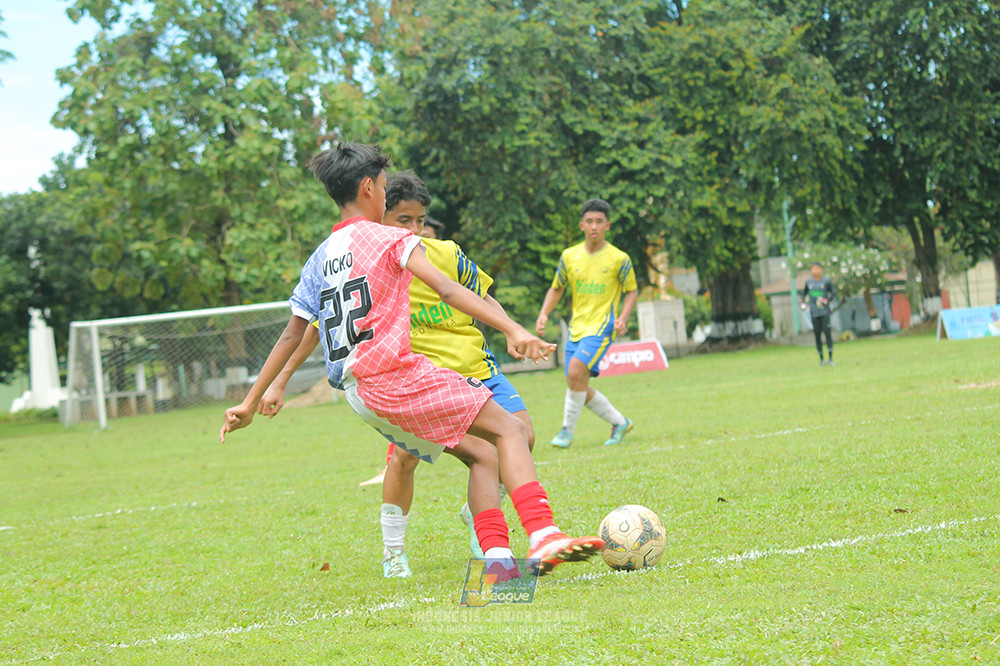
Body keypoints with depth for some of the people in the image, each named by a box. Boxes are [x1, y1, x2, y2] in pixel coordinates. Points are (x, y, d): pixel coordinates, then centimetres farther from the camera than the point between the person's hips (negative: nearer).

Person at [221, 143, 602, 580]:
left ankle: (497, 560, -3)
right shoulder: (389, 238, 0)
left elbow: (291, 335, 20)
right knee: (508, 430, -9)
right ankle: (543, 538, -29)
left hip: (357, 393, 7)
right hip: (394, 373, -7)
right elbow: (448, 291, -13)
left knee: (482, 456, 12)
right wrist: (513, 330, -22)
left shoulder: (319, 258, 19)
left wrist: (250, 403, 26)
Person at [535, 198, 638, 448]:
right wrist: (544, 313, 0)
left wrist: (623, 318, -12)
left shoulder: (619, 259, -5)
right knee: (580, 388, 4)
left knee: (576, 371, -24)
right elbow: (556, 289, 16)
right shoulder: (569, 256, 5)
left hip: (602, 326, -5)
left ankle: (567, 430, -10)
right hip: (577, 327, 5)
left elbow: (632, 291, 5)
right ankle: (620, 423, 25)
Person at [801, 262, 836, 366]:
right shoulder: (809, 282, 5)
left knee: (827, 332, -10)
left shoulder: (826, 281, -4)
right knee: (817, 335, 2)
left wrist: (827, 300, -12)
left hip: (825, 311, -3)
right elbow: (804, 292, 22)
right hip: (814, 313, 3)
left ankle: (830, 358, -7)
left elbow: (833, 293, 3)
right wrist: (803, 303, 9)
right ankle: (821, 359, 10)